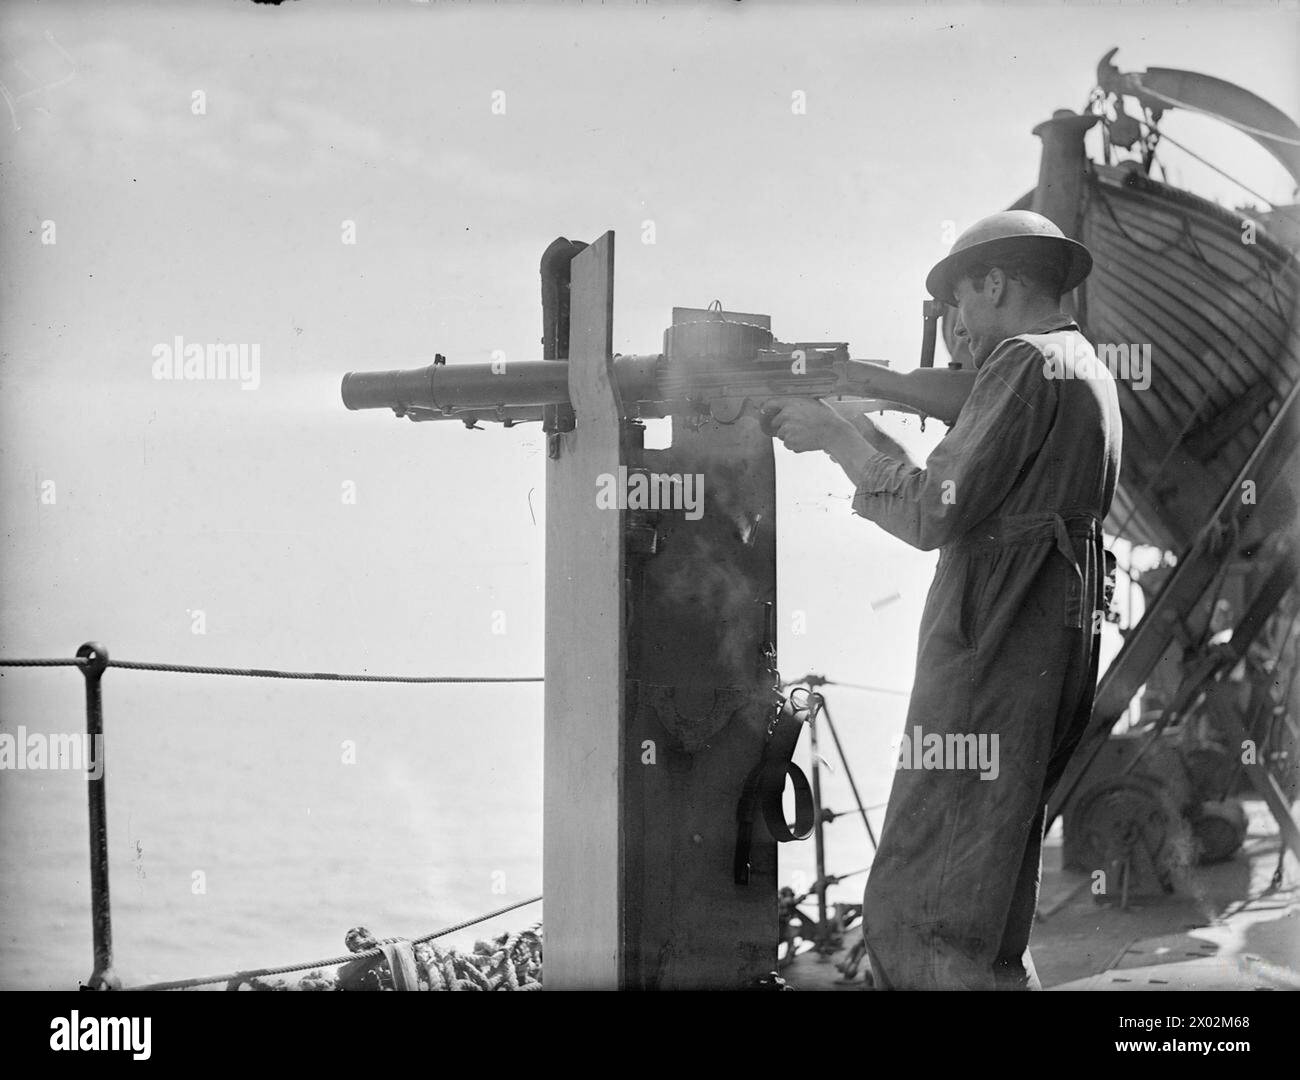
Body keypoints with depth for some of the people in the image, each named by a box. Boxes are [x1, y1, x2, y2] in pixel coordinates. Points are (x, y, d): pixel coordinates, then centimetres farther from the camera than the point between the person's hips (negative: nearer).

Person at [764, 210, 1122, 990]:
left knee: (926, 916, -7)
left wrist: (836, 438, -5)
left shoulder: (1026, 362, -10)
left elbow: (933, 516, -16)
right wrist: (858, 425, 16)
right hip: (1055, 653, 10)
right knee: (993, 909, 17)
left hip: (995, 657, -10)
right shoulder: (1085, 370, 20)